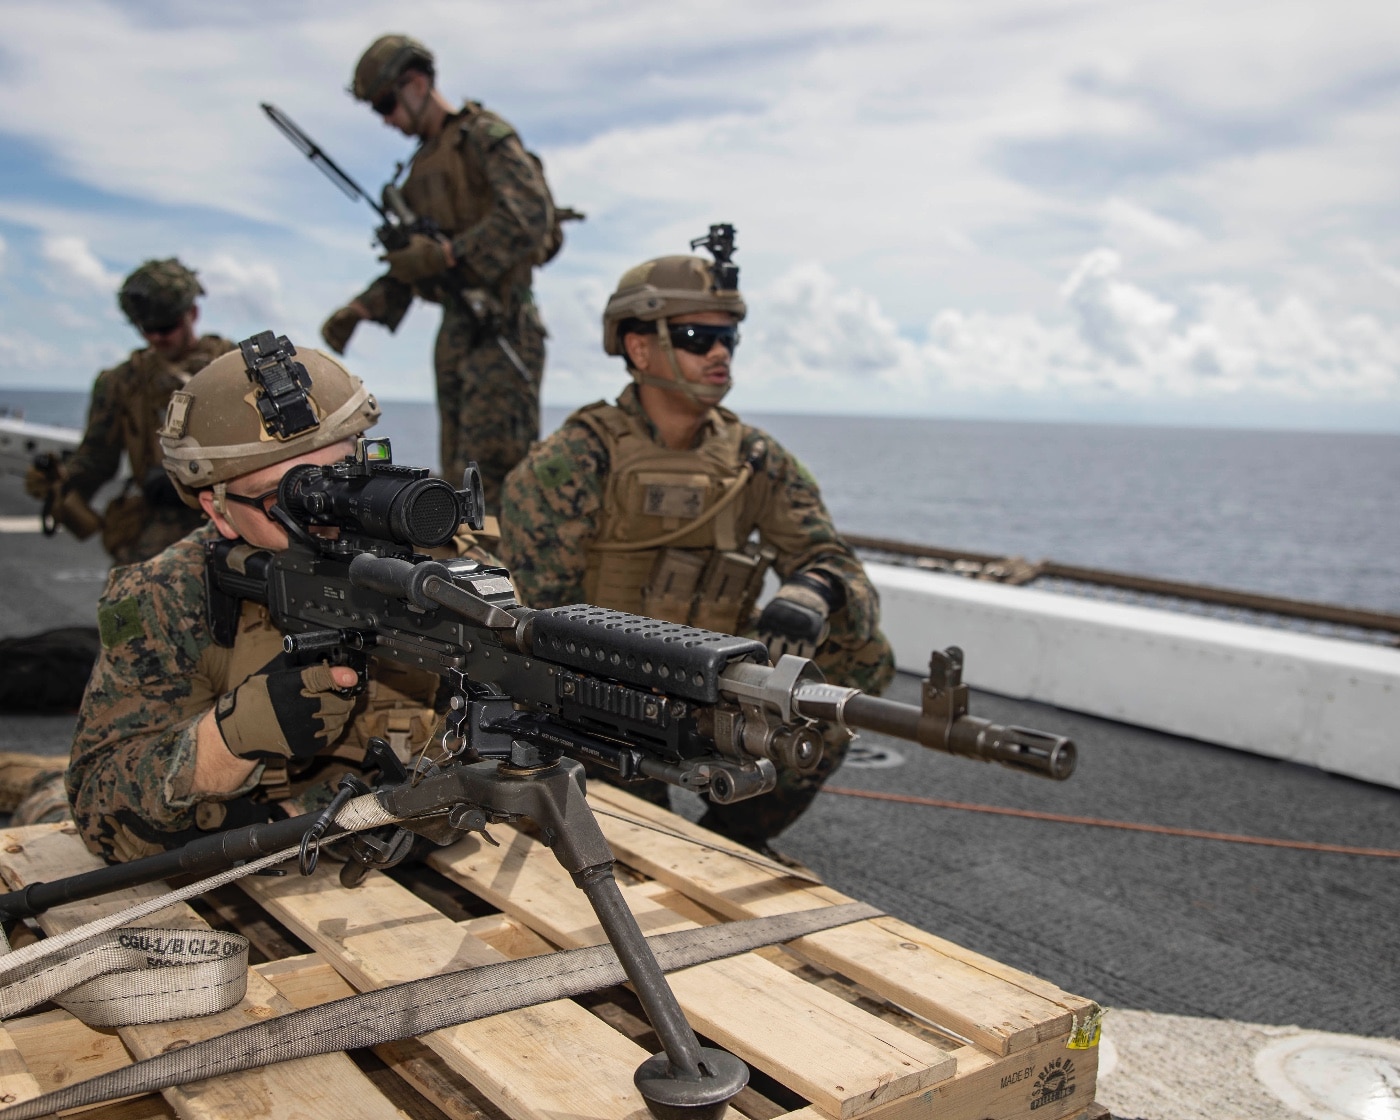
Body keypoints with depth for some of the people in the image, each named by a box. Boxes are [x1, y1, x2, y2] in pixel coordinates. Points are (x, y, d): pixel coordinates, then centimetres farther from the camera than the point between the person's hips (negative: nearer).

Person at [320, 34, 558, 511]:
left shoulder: (484, 135, -3)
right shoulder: (422, 165, 22)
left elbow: (529, 216, -17)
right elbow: (408, 261, 25)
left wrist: (445, 254, -18)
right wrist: (359, 309, 13)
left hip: (500, 323, -8)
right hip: (457, 327, 9)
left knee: (490, 463, -14)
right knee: (458, 473, 8)